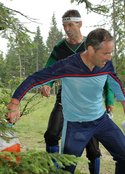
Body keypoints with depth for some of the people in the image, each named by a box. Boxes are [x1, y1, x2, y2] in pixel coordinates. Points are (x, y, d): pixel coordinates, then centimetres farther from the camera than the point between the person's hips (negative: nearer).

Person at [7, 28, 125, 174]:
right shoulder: (67, 66, -25)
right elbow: (34, 79, -21)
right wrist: (14, 104, -27)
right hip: (75, 125, -4)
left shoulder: (106, 65, -11)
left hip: (101, 119, 5)